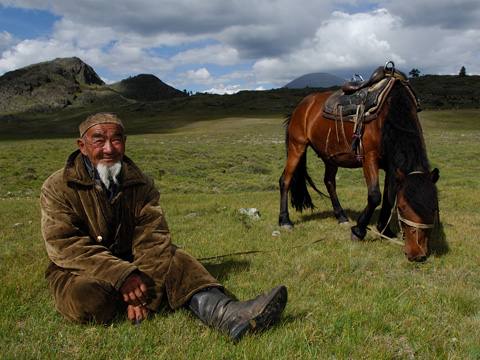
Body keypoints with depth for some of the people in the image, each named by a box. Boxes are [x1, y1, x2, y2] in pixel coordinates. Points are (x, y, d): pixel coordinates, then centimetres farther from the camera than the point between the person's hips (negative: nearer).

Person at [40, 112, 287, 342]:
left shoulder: (141, 184, -1)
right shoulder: (58, 188, -10)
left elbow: (152, 240, -12)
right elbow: (65, 246, -21)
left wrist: (143, 287, -29)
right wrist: (121, 275, -32)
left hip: (130, 265, 3)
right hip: (78, 273, -3)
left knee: (174, 260, -21)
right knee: (84, 296, -35)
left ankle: (222, 312, -42)